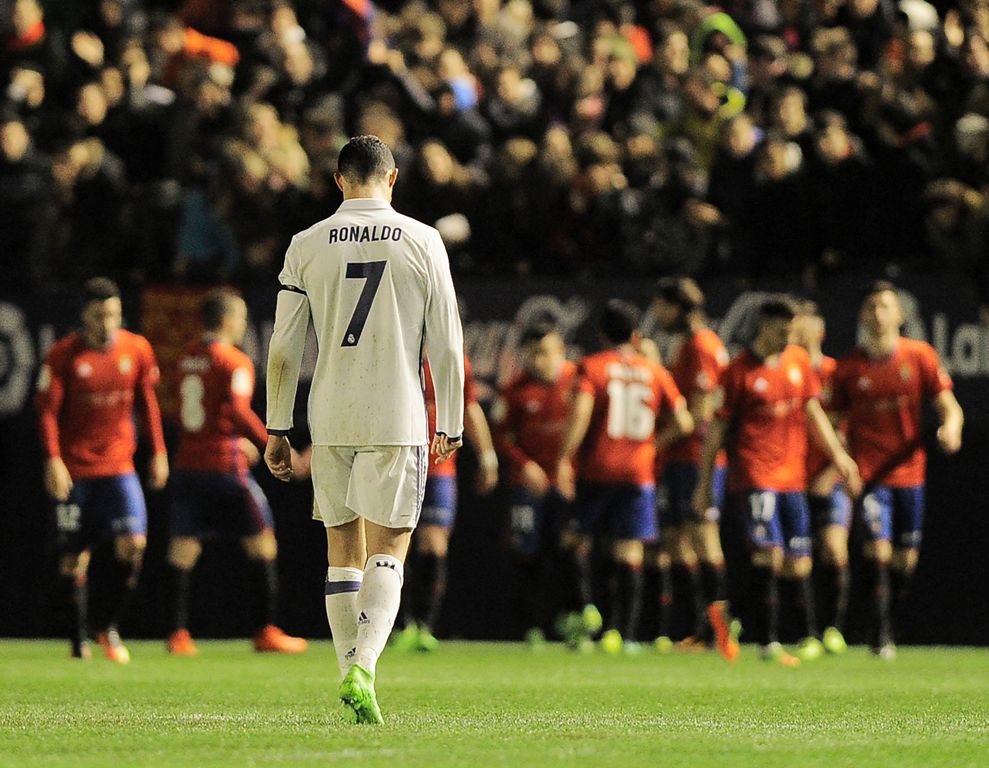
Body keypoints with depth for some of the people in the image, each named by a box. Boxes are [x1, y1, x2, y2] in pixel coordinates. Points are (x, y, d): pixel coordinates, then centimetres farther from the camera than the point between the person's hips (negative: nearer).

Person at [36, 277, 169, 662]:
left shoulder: (137, 349, 1)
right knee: (74, 557, 0)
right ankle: (79, 639, 11)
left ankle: (108, 622, 6)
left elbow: (147, 402, 13)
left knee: (132, 543, -14)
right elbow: (47, 410, -8)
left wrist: (159, 452, 11)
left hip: (118, 465, 2)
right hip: (74, 468, -2)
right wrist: (53, 460, -17)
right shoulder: (64, 355, -8)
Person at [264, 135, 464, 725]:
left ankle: (352, 675, 12)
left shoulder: (307, 245, 3)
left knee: (343, 549, 12)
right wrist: (451, 425, 9)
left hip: (330, 421, 2)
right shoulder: (422, 242, -1)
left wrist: (277, 429, 10)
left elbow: (284, 348, 3)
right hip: (398, 420, -2)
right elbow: (446, 344, 0)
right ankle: (363, 669, -21)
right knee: (387, 550, -2)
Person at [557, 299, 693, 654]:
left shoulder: (591, 367, -2)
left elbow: (580, 413, -17)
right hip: (638, 471, 2)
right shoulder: (656, 372, 8)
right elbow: (683, 423, 7)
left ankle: (585, 607, -7)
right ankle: (626, 632, -3)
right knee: (629, 552, 1)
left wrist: (564, 458, -16)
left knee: (577, 541, 13)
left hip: (595, 469, -2)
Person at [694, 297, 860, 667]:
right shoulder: (738, 371, -5)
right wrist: (705, 483, 1)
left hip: (793, 473, 5)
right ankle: (768, 643, -12)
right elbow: (717, 428, -1)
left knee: (798, 563, 7)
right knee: (769, 551, -16)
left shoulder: (799, 361, 10)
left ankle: (810, 636, 19)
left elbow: (813, 411, 20)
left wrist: (838, 455, 13)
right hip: (755, 470, -5)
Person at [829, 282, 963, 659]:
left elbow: (949, 405, 1)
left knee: (906, 559, 6)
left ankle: (887, 625, 26)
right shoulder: (848, 366, 0)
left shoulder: (920, 355, 1)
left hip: (909, 469, 2)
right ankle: (880, 635, -13)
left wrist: (951, 427, -22)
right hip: (868, 470, -2)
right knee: (878, 550, -16)